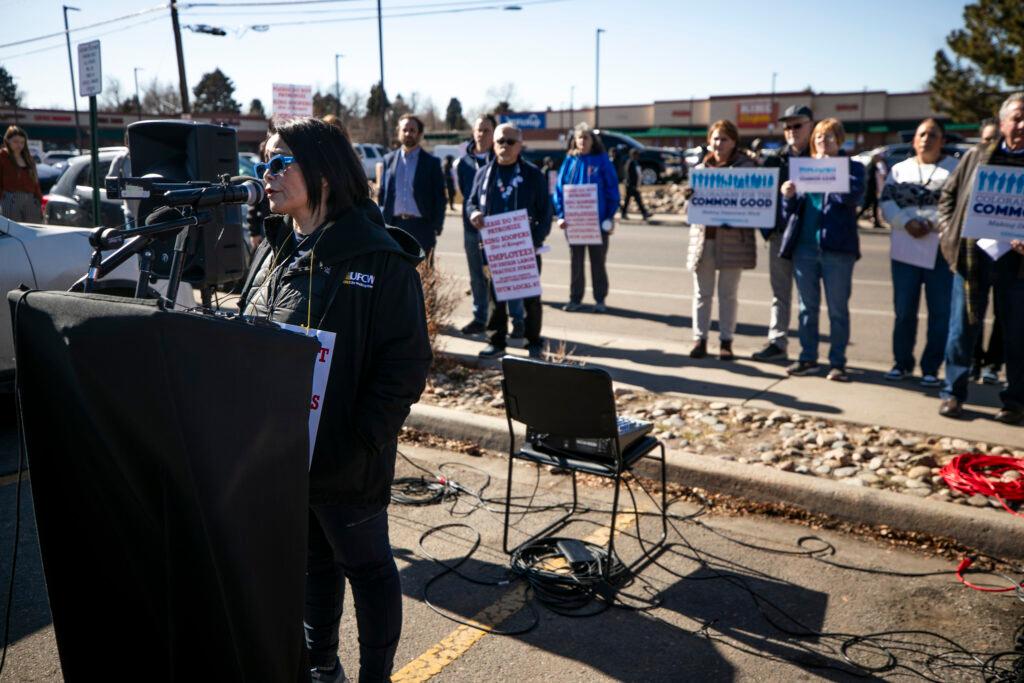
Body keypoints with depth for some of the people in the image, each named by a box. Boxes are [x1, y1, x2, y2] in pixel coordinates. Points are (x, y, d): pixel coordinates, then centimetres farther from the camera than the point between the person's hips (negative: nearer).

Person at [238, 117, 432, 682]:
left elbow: (407, 360, -18)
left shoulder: (378, 257, -16)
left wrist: (363, 439, -21)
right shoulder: (274, 249, 7)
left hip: (347, 462, -7)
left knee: (366, 566, 12)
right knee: (311, 561, 23)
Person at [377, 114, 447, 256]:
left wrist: (437, 227, -6)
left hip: (421, 226, -3)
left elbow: (439, 197, 1)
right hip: (394, 225, 3)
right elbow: (382, 193, 14)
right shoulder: (389, 159, 12)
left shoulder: (432, 162, 3)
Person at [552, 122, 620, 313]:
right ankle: (575, 299, 20)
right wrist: (561, 215, -7)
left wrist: (610, 216, -10)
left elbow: (612, 188, -4)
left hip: (598, 220, -2)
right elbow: (559, 188, 3)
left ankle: (600, 300, 17)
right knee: (575, 261, 11)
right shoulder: (569, 161, 4)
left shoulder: (602, 161, -2)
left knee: (598, 261, 8)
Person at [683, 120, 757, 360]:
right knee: (702, 293, 6)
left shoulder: (746, 166, 1)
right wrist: (689, 196, -10)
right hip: (703, 235, 3)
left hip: (732, 238, -3)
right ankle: (700, 339, 13)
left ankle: (726, 341, 14)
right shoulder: (700, 167, 12)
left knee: (728, 293, 6)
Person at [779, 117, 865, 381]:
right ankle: (808, 358, 18)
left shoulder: (852, 167, 5)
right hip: (804, 246, 3)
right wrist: (788, 197, -11)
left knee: (838, 309, 2)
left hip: (837, 248, -3)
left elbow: (853, 194, -17)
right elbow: (789, 212, 10)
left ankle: (837, 362, 8)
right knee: (807, 307, 9)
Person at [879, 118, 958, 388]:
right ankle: (902, 363, 20)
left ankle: (931, 368, 11)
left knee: (940, 313, 1)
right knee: (904, 311, 6)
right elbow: (887, 203, 2)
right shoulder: (900, 169, 13)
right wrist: (907, 223, -15)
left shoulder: (956, 169, 6)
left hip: (942, 251, -2)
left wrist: (933, 224, -18)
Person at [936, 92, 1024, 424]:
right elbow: (948, 195, 14)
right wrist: (949, 234, -1)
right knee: (962, 329, 4)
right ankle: (953, 394, 14)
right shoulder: (977, 156, 8)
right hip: (974, 254, 1)